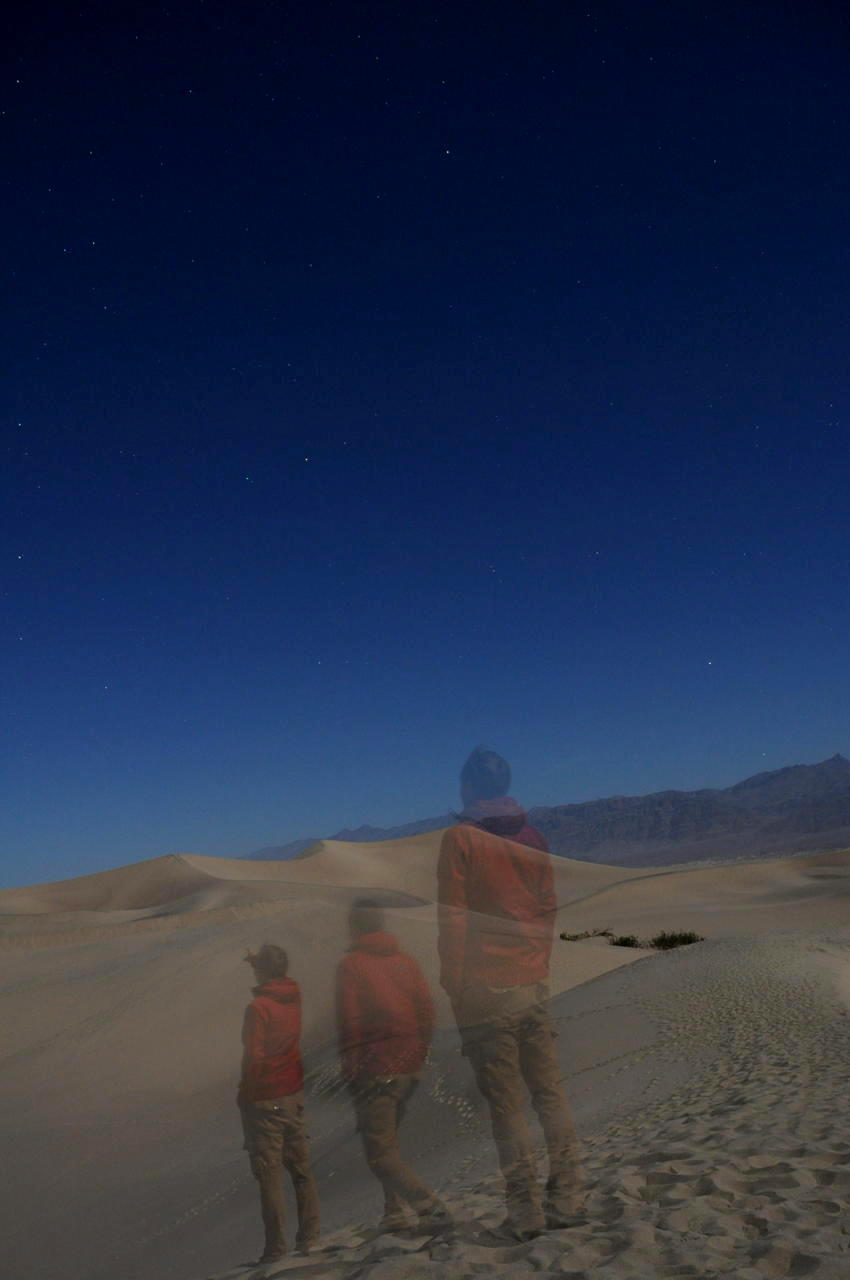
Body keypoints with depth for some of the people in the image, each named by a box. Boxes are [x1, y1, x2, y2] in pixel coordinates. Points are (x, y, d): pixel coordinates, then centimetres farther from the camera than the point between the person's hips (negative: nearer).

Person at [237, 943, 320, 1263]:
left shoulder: (258, 1008, -19)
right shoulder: (294, 996, 0)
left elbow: (253, 1056, -19)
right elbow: (278, 981, 25)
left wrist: (245, 1094, -7)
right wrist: (260, 960, 19)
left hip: (265, 1101, -6)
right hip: (294, 1093, 6)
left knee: (269, 1174, 3)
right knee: (301, 1168, 14)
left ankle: (275, 1246, 9)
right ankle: (308, 1237, 20)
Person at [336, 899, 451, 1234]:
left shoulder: (350, 964, -7)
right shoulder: (406, 960, 8)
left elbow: (348, 1021, -12)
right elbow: (426, 1009, 6)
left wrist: (349, 1068, -5)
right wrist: (418, 1056, 14)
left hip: (374, 1069, -6)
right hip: (409, 1068, 6)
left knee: (380, 1153, -2)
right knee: (388, 1141, 22)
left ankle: (428, 1205, -15)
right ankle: (394, 1211, 19)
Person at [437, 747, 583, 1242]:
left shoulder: (460, 839, -8)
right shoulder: (533, 838, 7)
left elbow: (453, 921, -9)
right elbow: (548, 913, 13)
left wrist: (455, 991, -4)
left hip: (486, 993, -5)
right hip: (535, 986, 5)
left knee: (507, 1108, 3)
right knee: (551, 1095, 12)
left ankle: (526, 1213, 8)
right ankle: (567, 1199, 15)